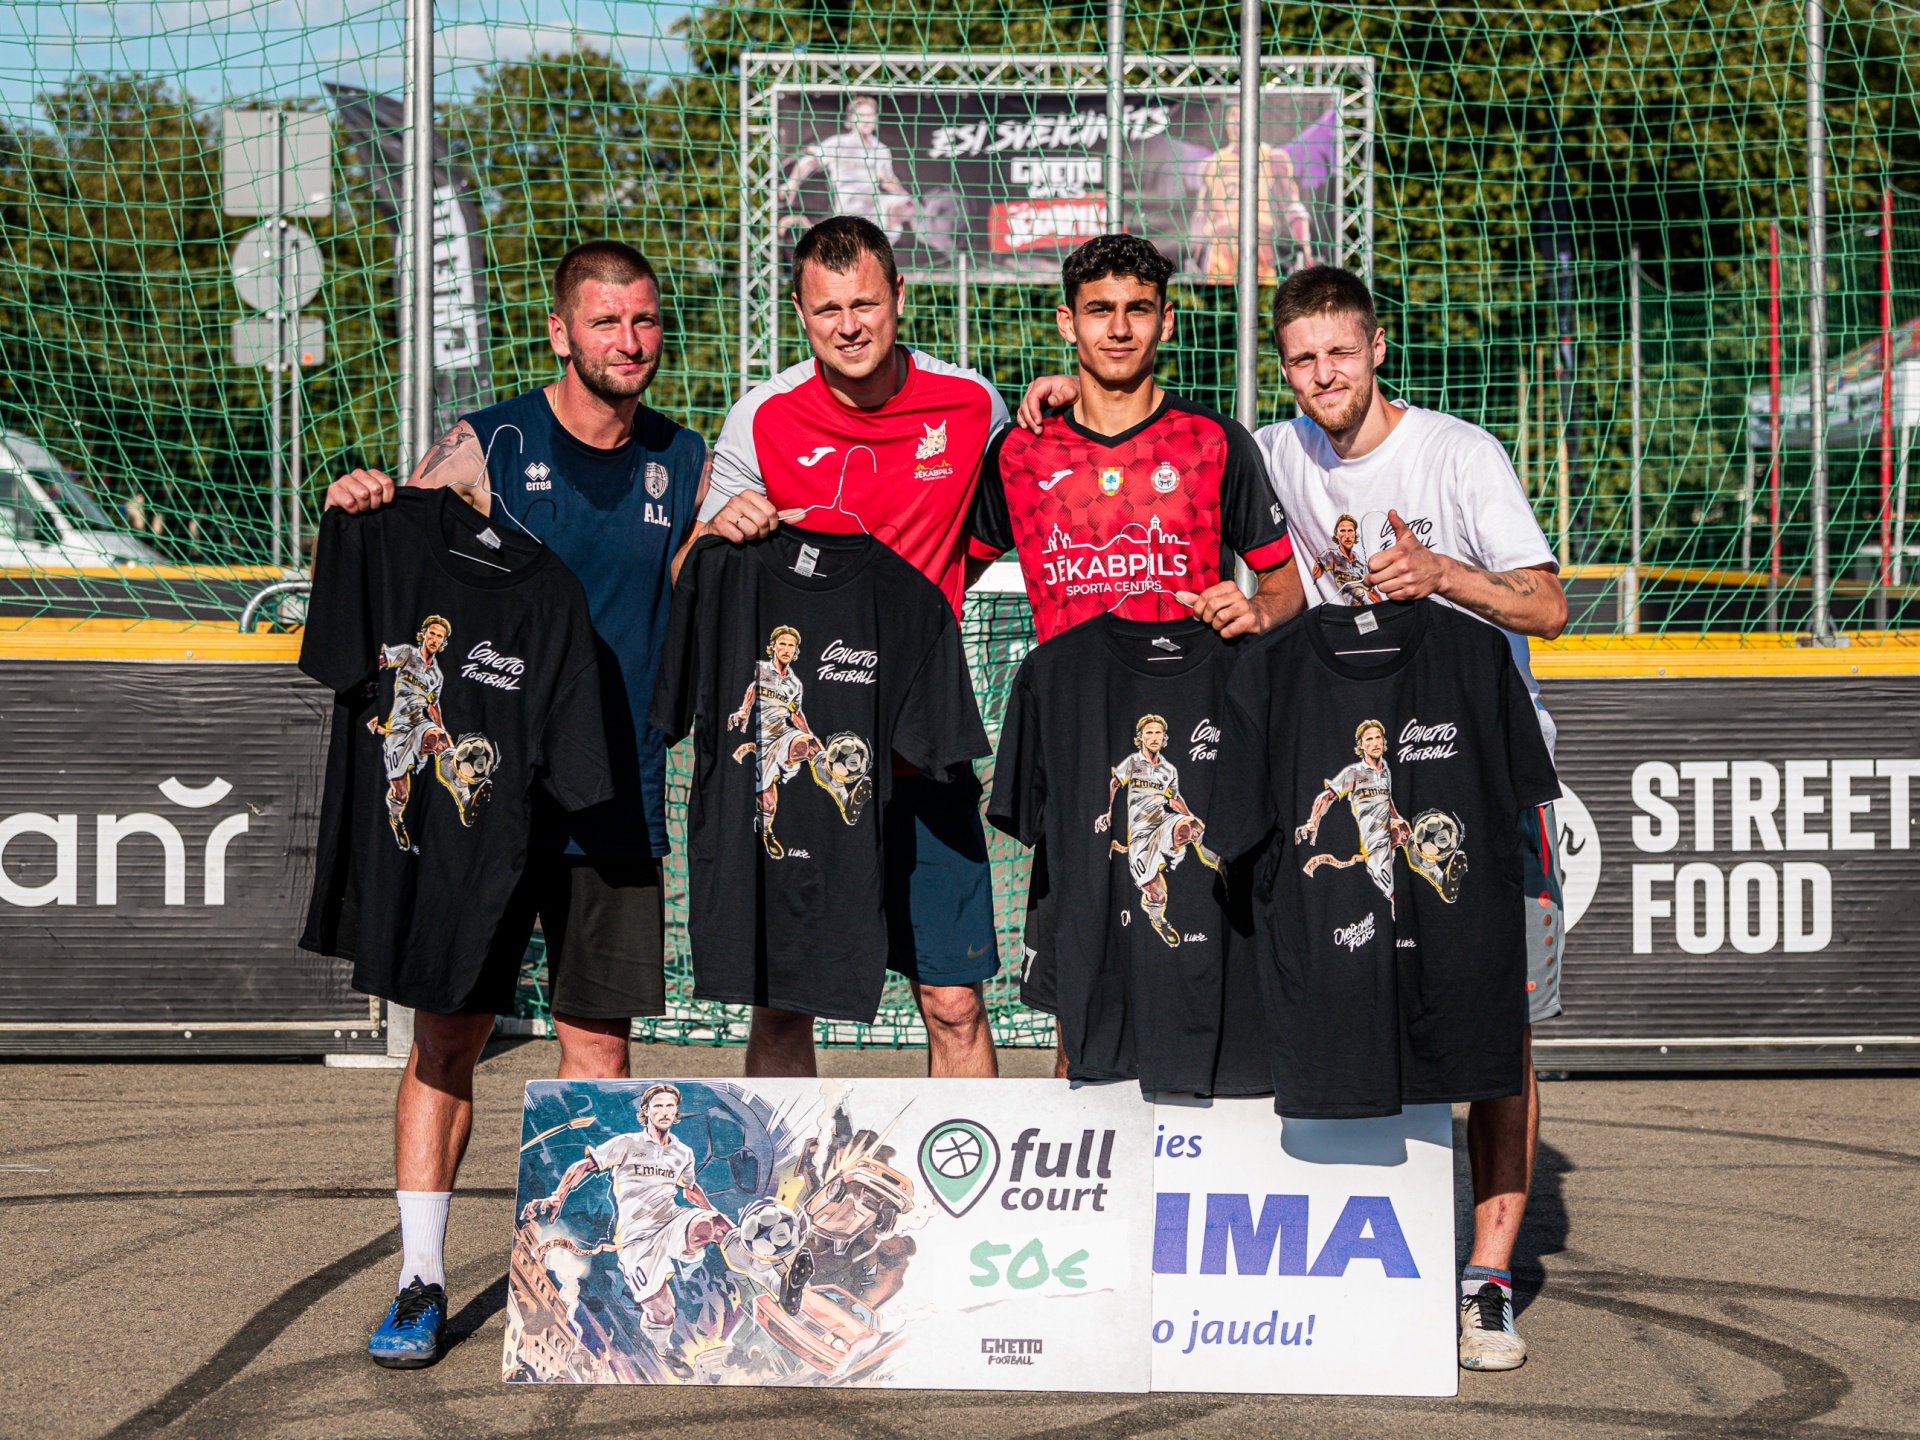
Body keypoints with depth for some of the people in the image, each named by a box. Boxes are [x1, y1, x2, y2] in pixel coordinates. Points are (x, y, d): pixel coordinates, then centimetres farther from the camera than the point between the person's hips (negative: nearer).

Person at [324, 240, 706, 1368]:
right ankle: (423, 1282, 5)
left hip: (618, 800, 3)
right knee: (449, 1030, -3)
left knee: (600, 1043, 5)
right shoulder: (487, 450, -1)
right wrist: (357, 518, -19)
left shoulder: (688, 467, 9)